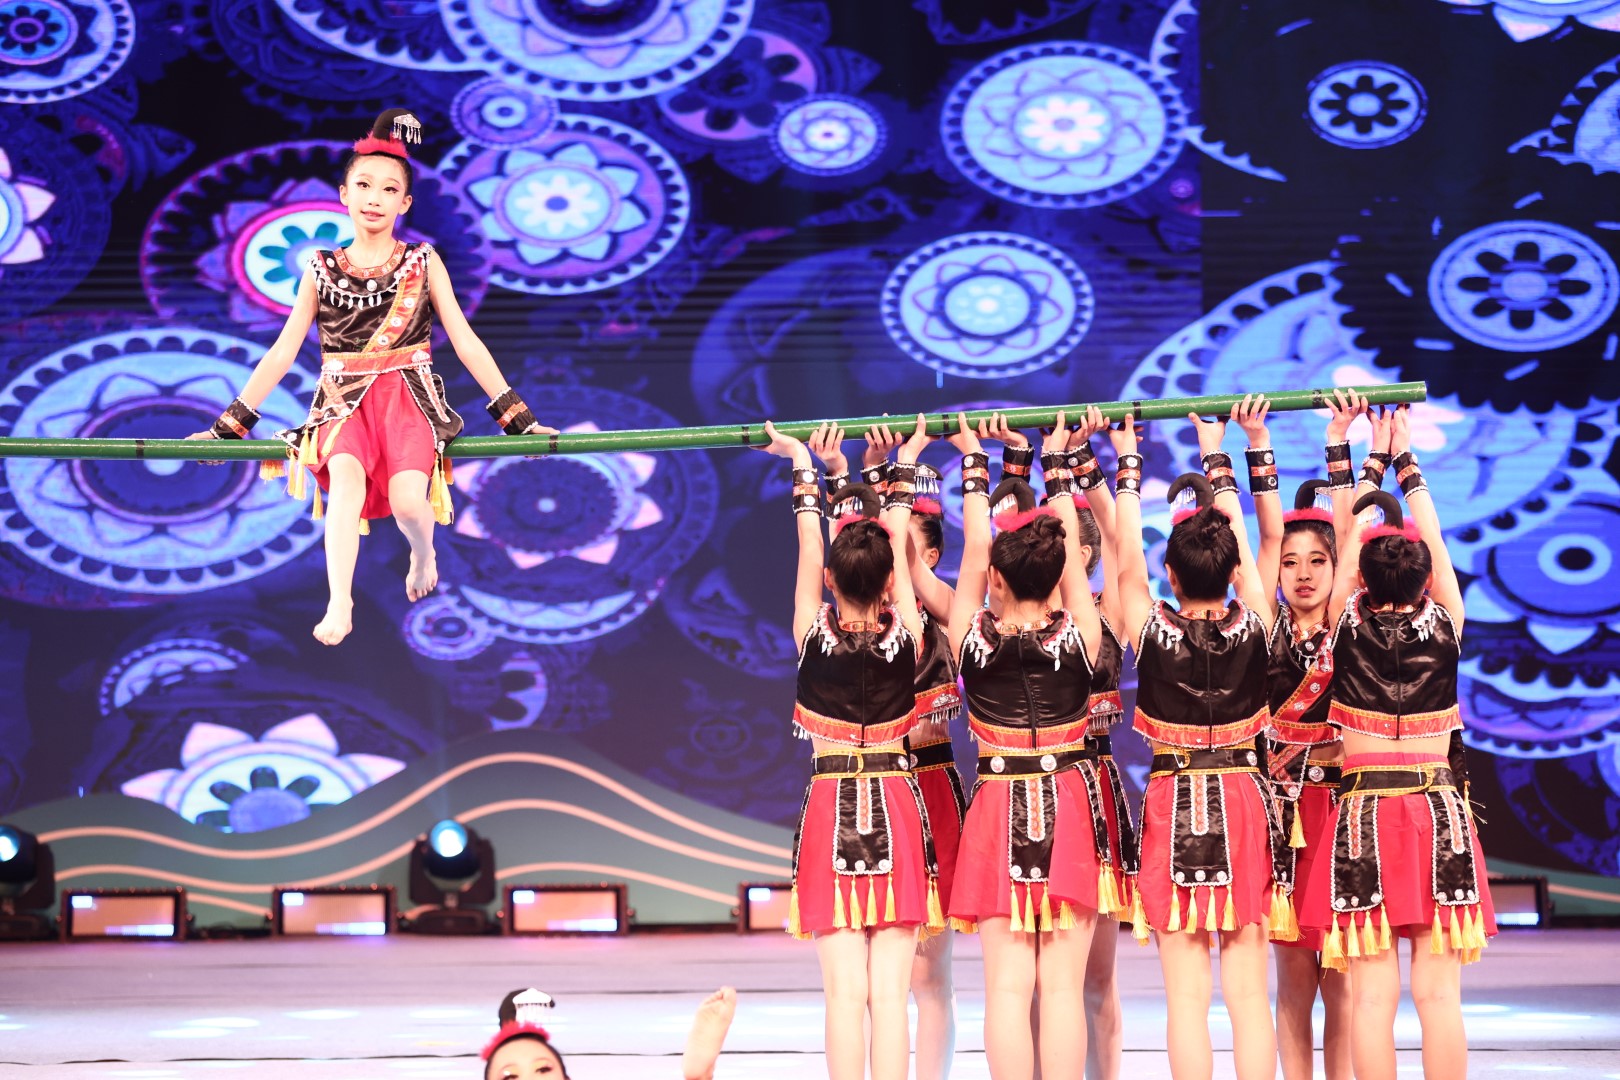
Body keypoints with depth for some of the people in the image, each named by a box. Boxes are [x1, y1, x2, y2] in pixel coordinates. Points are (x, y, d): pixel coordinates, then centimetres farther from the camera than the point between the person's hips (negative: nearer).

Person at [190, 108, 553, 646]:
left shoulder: (422, 263, 7)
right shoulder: (321, 270, 9)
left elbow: (465, 340, 5)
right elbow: (282, 353, 10)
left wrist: (516, 415, 0)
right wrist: (228, 426, 7)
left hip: (408, 395, 0)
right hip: (344, 401, 1)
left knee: (407, 498, -27)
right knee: (345, 476, -33)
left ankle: (423, 554, 9)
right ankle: (339, 605, -40)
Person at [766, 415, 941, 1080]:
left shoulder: (814, 639, -5)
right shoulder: (905, 640, -3)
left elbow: (809, 548, 6)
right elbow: (898, 546, 7)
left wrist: (804, 470, 17)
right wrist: (904, 470, 18)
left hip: (830, 813, 0)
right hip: (897, 811, 0)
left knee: (846, 990, -2)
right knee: (889, 990, -1)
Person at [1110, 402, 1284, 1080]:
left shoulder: (1154, 632, -9)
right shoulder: (1252, 627, -5)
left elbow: (1127, 560, 4)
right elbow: (1242, 545, 9)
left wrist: (1128, 466, 15)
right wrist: (1217, 458, 21)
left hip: (1174, 810, -2)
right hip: (1244, 802, 2)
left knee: (1187, 997, 1)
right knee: (1248, 993, 4)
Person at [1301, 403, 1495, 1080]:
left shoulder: (1350, 626, -2)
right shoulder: (1443, 625, 0)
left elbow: (1353, 540, 13)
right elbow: (1433, 539, 14)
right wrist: (1404, 457, 24)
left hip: (1364, 810, -1)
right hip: (1439, 809, 1)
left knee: (1372, 993, -1)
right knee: (1439, 993, 1)